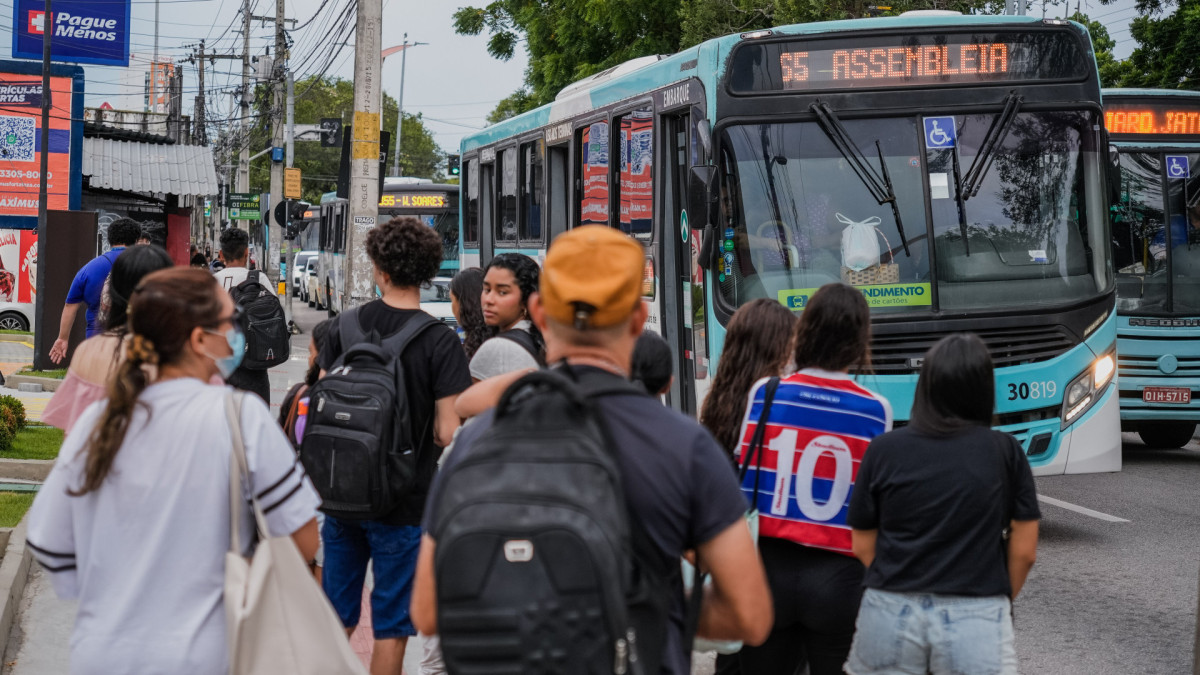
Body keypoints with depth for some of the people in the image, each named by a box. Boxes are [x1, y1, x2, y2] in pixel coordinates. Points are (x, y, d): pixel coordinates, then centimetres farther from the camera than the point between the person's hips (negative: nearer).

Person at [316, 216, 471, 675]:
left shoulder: (345, 326, -1)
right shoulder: (440, 341, -14)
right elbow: (447, 433, -16)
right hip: (403, 501, -4)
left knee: (335, 616, 17)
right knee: (391, 626, 6)